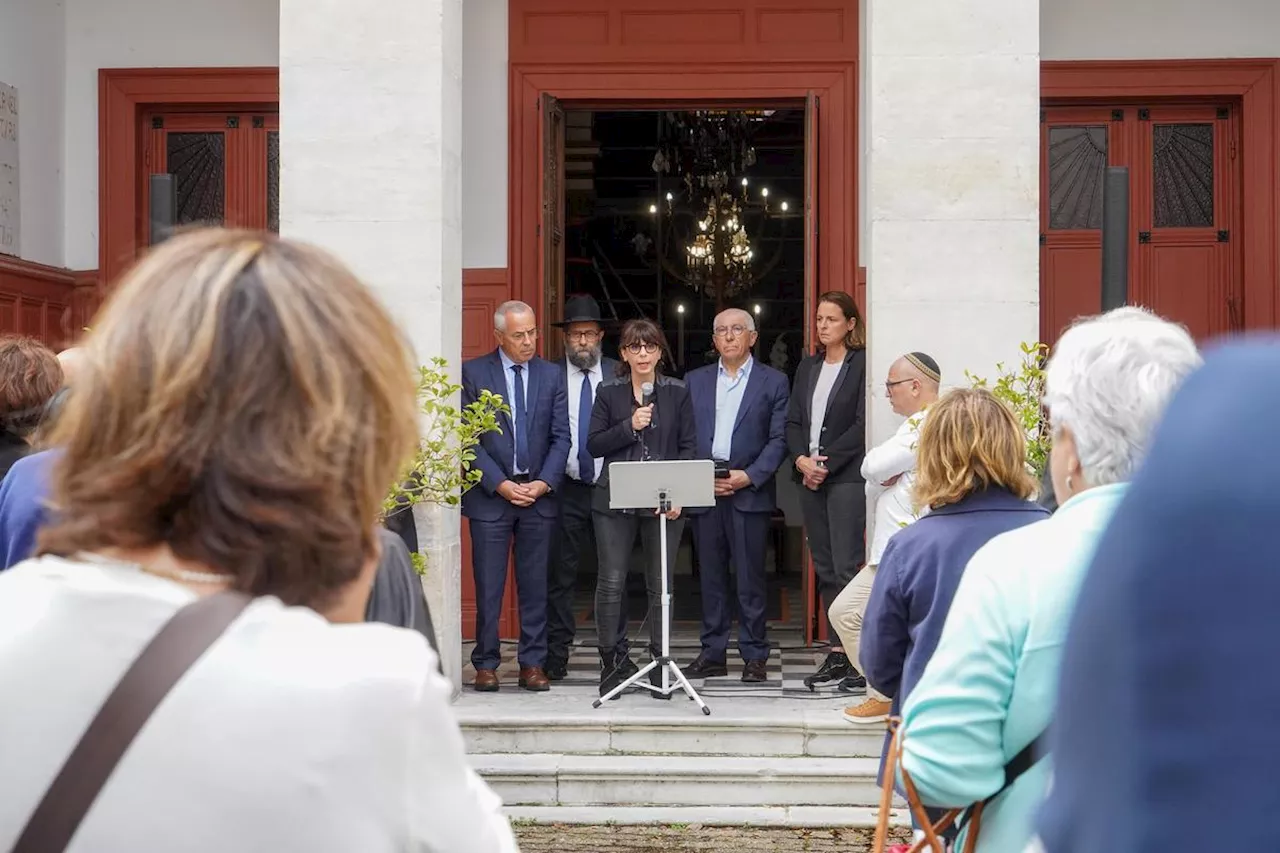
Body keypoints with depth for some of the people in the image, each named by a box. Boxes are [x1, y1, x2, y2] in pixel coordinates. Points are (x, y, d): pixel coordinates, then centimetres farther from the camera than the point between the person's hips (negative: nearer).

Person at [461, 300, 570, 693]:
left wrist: (544, 483, -8)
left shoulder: (552, 375, 8)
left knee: (535, 585, 6)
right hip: (491, 495, -2)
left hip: (539, 495, 2)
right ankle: (486, 664, 10)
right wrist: (500, 484, -11)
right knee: (488, 586, 0)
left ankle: (533, 664, 12)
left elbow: (561, 436, 6)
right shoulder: (473, 373, 0)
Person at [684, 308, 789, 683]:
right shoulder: (695, 381, 14)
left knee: (750, 578, -3)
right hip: (703, 492, 3)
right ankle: (713, 653, 13)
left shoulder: (773, 382, 6)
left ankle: (754, 655, 5)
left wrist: (749, 476, -11)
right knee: (711, 577, 6)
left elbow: (778, 440, 0)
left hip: (750, 493, -3)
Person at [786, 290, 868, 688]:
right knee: (824, 568, 7)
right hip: (810, 477, 7)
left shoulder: (861, 364, -4)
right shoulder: (807, 367, 16)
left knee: (846, 566, -9)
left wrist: (826, 463, -12)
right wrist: (801, 459, -4)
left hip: (846, 477, -7)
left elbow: (862, 425, -11)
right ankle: (839, 653, 11)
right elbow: (793, 421, 13)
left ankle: (844, 652, -8)